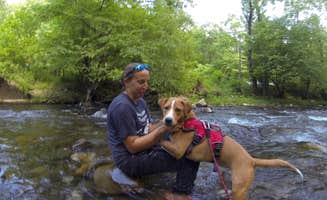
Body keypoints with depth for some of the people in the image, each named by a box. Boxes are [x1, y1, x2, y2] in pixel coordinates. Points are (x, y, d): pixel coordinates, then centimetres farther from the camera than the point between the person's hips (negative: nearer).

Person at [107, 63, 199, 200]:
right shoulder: (122, 106, -20)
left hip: (145, 149, 10)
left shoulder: (140, 101, 11)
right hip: (131, 160, -10)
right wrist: (162, 129, -25)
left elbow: (148, 130, 9)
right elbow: (133, 146, -22)